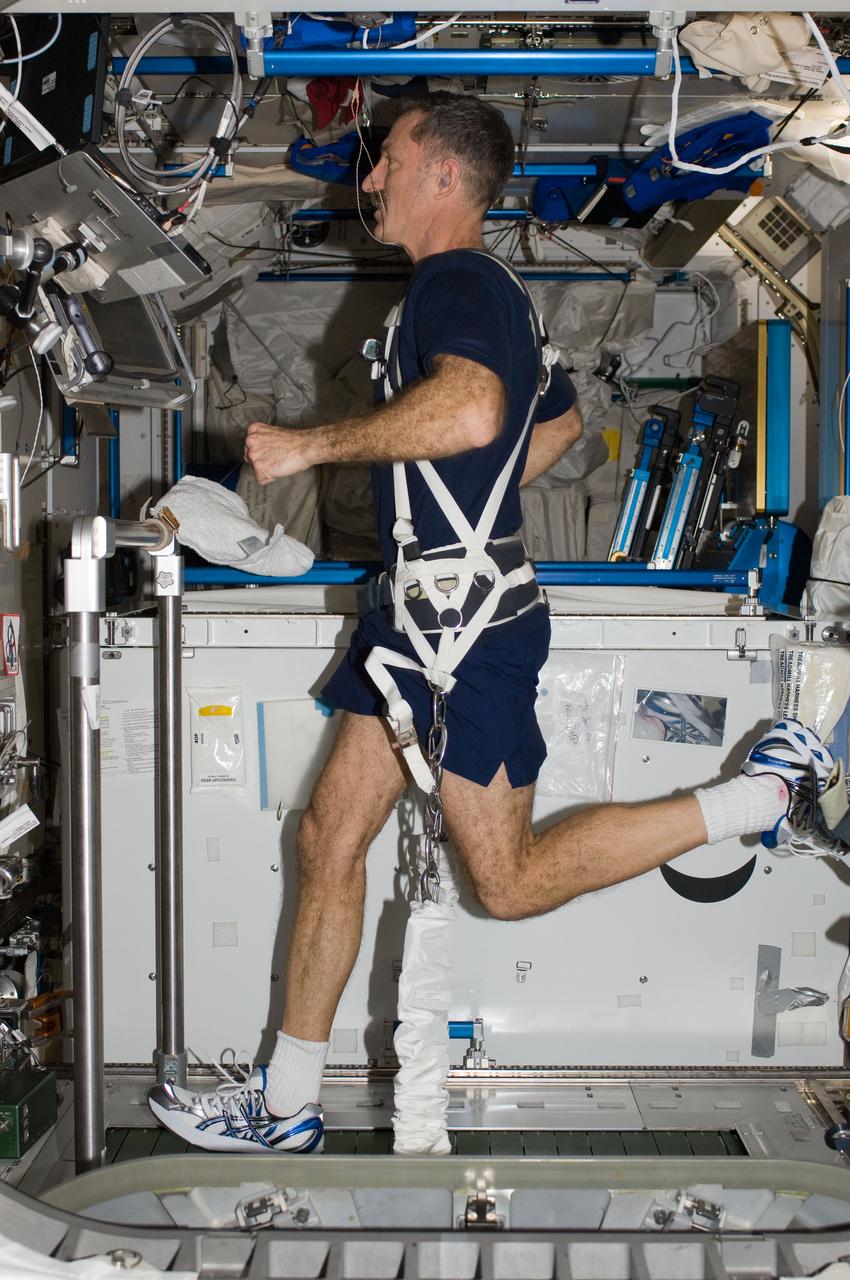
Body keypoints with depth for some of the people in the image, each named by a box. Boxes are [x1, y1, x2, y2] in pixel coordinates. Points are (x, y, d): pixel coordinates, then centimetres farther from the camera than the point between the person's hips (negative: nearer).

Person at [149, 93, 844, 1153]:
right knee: (329, 843, 10)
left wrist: (310, 446, -26)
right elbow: (560, 419, 33)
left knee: (510, 883, -2)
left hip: (470, 623, -10)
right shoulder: (491, 292, 17)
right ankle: (287, 1109, 19)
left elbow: (471, 411, -37)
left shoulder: (453, 281, -14)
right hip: (424, 613, 10)